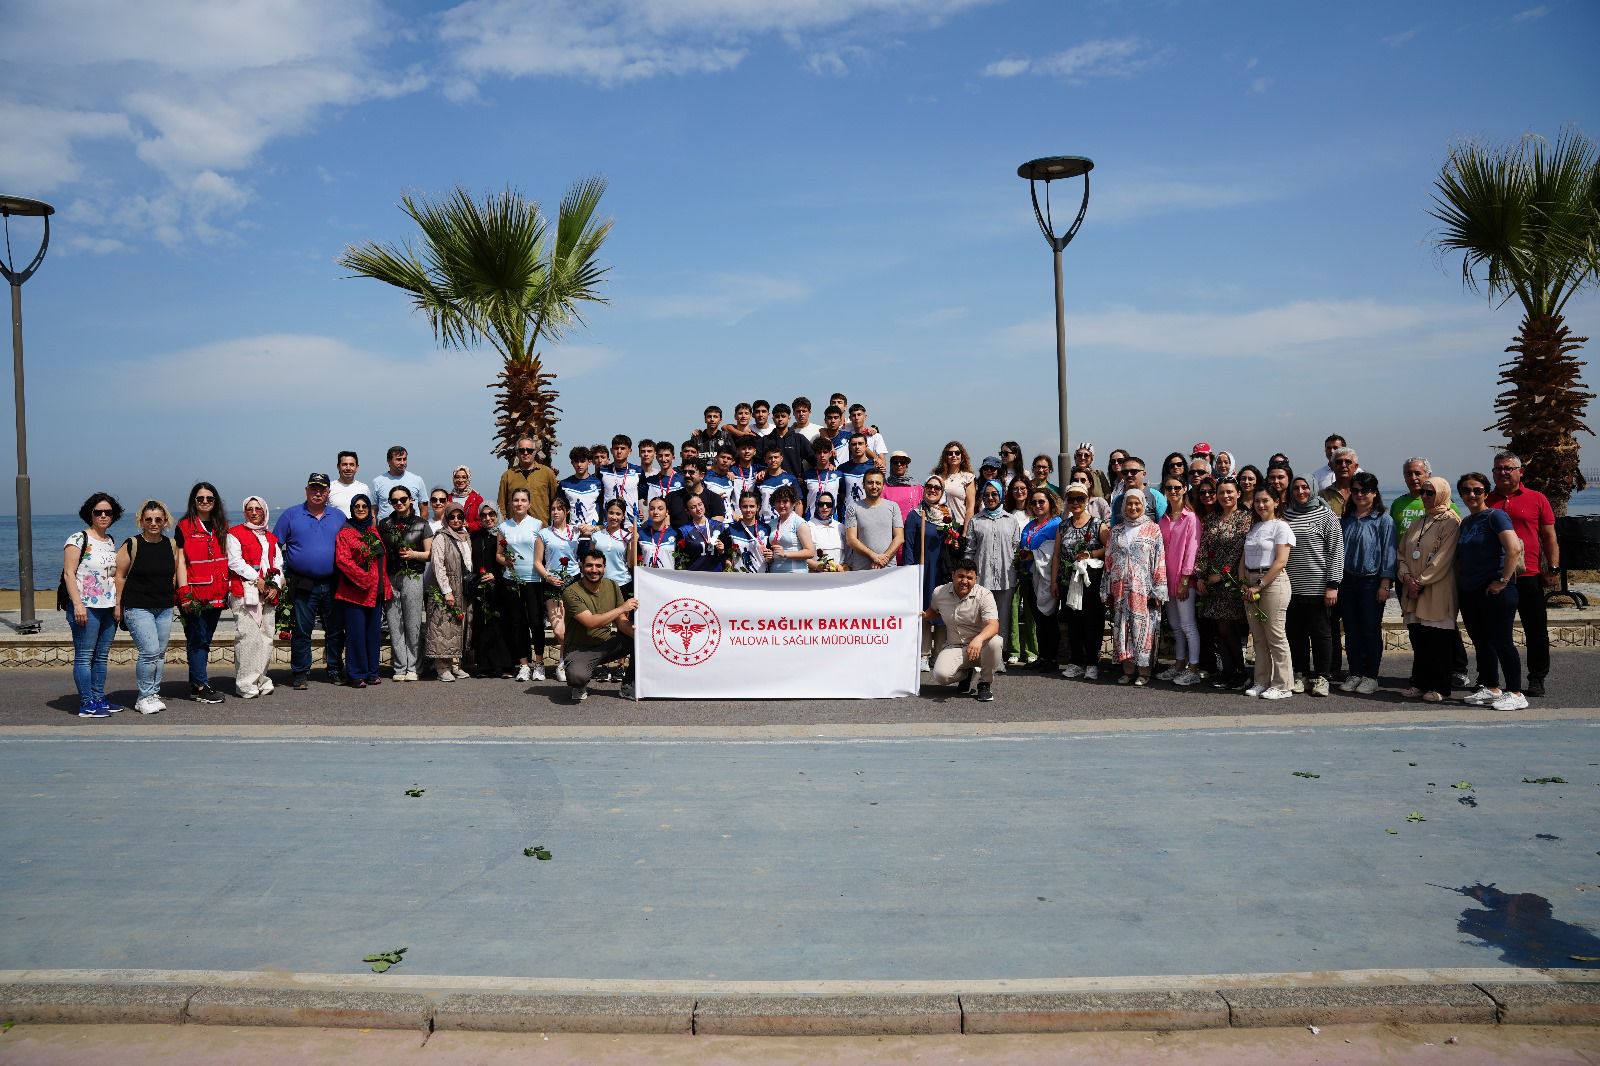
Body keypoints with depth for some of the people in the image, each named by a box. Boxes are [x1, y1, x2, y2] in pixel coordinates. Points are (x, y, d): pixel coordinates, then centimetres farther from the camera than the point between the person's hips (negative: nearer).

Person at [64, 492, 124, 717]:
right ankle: (87, 705, -3)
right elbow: (69, 574, -10)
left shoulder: (111, 541, 15)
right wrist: (77, 605, -18)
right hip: (86, 607, -7)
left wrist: (118, 605, 14)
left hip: (109, 607, 7)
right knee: (84, 656, -5)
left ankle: (99, 698, 16)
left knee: (102, 656, 10)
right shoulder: (78, 539, -6)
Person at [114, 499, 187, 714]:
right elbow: (120, 576, -2)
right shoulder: (132, 545, -5)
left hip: (165, 608, 5)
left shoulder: (172, 545, 6)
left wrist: (182, 595, 9)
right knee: (150, 651, -13)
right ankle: (144, 698, 0)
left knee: (160, 653, 7)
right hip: (137, 608, -5)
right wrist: (117, 604, -3)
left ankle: (153, 694, 18)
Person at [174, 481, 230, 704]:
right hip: (195, 594, -6)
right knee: (198, 640, -4)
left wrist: (227, 589, 13)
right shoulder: (184, 527, -2)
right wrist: (184, 594, -13)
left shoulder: (221, 527, 15)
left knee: (205, 640, 10)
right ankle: (200, 687, 0)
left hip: (216, 594, 6)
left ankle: (197, 684, 16)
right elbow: (180, 562, -6)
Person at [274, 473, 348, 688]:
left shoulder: (339, 517, 12)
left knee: (336, 630, 6)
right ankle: (300, 673, 8)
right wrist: (280, 575, -3)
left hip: (333, 585, 2)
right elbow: (274, 546, 4)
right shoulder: (290, 515, 5)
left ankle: (335, 670, 17)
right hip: (303, 586, -2)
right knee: (301, 631, 0)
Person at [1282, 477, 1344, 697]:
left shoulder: (1325, 514, -2)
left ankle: (1321, 678, 11)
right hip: (1291, 588, 4)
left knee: (1320, 633, 2)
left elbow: (1336, 551, -5)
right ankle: (1301, 675, 19)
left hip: (1318, 588, -4)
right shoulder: (1285, 515, 10)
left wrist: (1333, 584, -11)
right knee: (1295, 633, 8)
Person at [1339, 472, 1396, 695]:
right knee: (1351, 632, 8)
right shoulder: (1345, 520, 12)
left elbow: (1388, 553, -6)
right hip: (1347, 582, 5)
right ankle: (1355, 675, 17)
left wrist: (1385, 584, -12)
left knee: (1371, 632, 0)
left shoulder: (1383, 520, -3)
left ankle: (1371, 677, 8)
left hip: (1371, 582, -5)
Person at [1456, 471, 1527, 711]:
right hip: (1469, 592, 8)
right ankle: (1491, 689, 22)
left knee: (1501, 641, -5)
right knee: (1481, 642, 13)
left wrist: (1503, 581, -20)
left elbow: (1514, 548, -22)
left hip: (1493, 591, -8)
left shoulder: (1495, 516, -10)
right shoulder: (1465, 522, 14)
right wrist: (1459, 583, 12)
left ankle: (1516, 694, 2)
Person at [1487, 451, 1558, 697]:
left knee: (1536, 631, 2)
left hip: (1529, 577, -2)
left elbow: (1549, 538, 4)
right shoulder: (1486, 501, 10)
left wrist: (1553, 569, -4)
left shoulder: (1537, 499, 4)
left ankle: (1537, 679, 11)